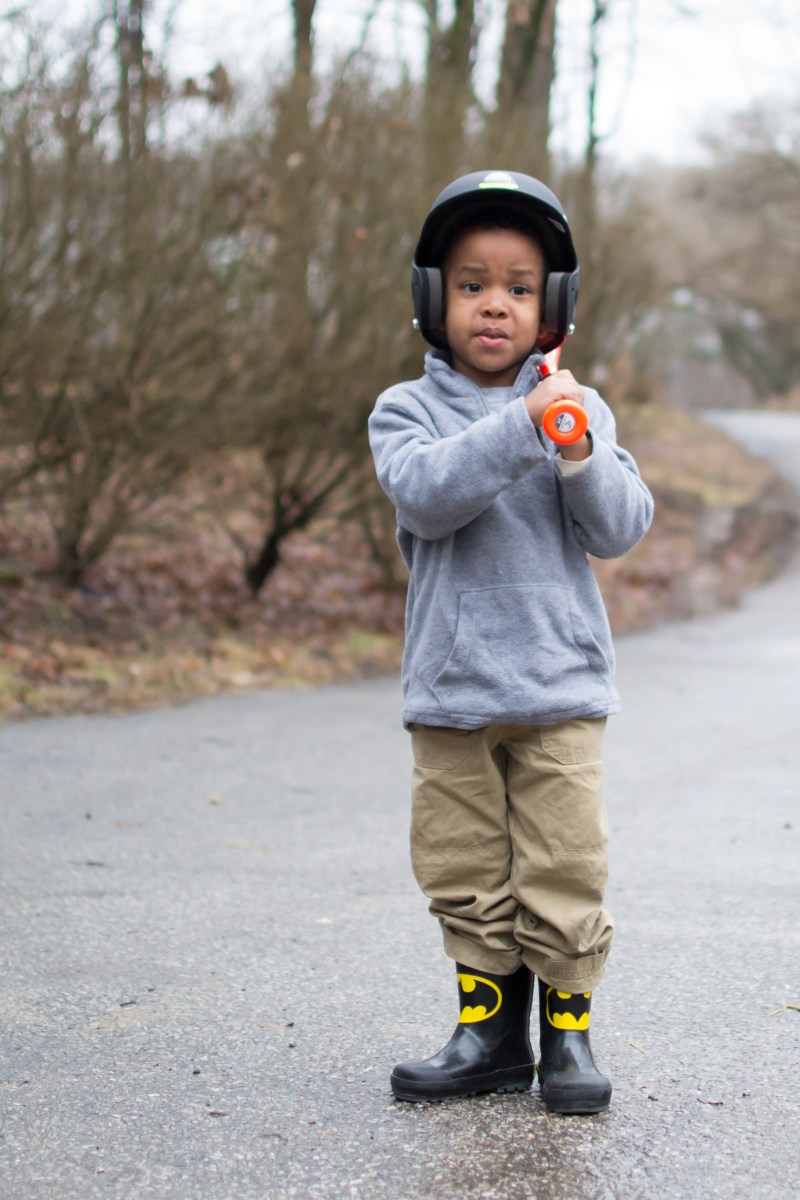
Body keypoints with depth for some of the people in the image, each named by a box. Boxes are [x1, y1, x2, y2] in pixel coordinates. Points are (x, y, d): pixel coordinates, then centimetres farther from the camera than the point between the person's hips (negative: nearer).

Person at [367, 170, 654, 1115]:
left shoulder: (580, 408, 8)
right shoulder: (406, 410, 3)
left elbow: (621, 530, 0)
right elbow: (426, 494, -18)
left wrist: (580, 454, -17)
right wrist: (522, 426, -27)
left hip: (559, 686, 0)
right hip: (450, 689, 0)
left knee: (564, 868, -1)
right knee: (463, 869, 7)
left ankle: (569, 1026, 14)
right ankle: (491, 1028, 20)